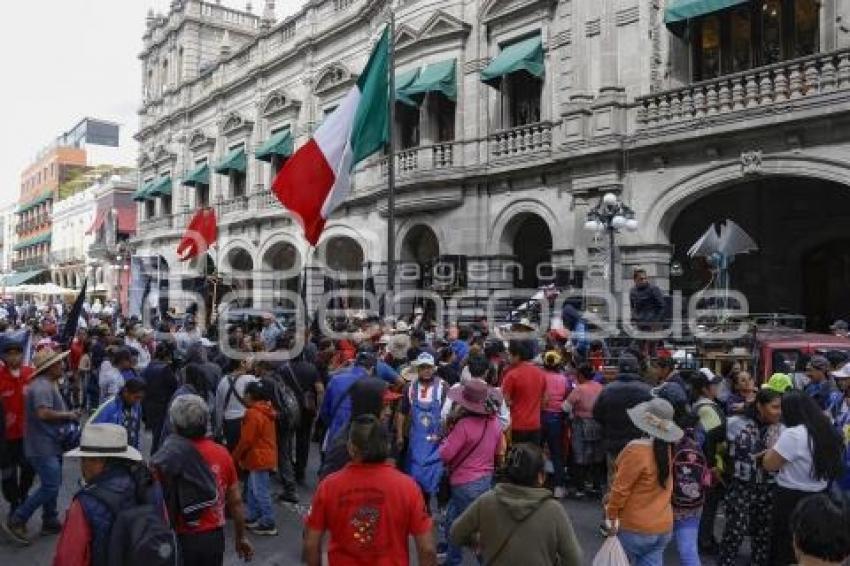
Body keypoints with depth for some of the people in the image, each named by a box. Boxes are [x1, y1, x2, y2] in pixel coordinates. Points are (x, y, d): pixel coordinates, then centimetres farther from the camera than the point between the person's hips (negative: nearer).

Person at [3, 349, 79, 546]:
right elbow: (44, 414, -32)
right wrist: (67, 415, -19)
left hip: (49, 445, 11)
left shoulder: (48, 384, 15)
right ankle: (16, 521, -1)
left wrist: (68, 416, 6)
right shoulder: (42, 386, -20)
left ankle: (50, 522, 25)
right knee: (50, 486, -10)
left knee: (51, 484, 16)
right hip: (42, 447, -11)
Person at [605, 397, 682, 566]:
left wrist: (611, 515, -6)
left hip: (634, 528, -6)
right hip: (663, 527, 6)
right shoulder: (666, 447, -3)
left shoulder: (636, 450, -23)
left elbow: (621, 488, -17)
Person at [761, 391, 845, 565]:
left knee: (784, 545, 9)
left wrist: (773, 449, 1)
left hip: (792, 499, -7)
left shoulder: (793, 434, -23)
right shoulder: (826, 431, 2)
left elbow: (768, 464, -18)